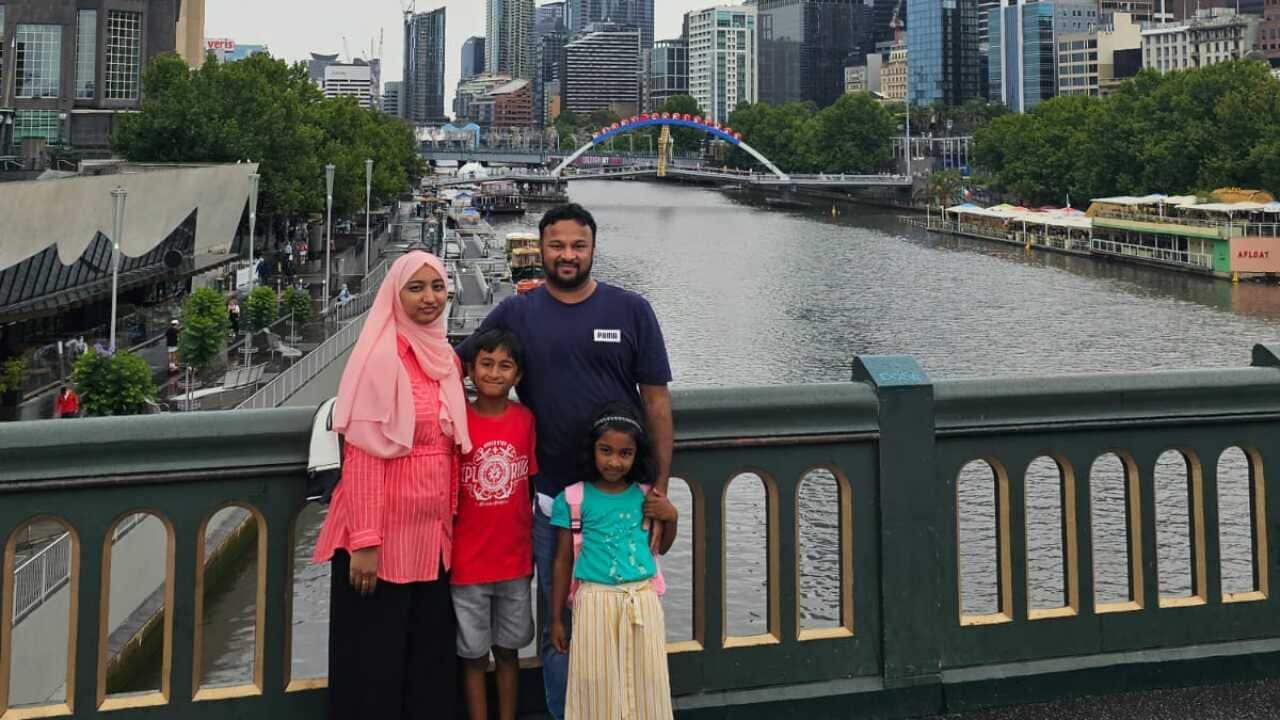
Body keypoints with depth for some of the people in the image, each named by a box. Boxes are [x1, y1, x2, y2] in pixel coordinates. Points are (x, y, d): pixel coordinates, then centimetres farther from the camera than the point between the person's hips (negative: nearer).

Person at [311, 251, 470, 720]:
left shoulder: (446, 358, 10)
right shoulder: (381, 357, -12)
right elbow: (362, 455, -17)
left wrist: (451, 519, 12)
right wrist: (364, 541, -20)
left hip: (433, 529, 7)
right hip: (384, 529, -7)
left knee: (430, 654, 14)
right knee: (374, 660, 3)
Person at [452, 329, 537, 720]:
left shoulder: (525, 419, -3)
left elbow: (530, 486, 5)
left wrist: (531, 548, 7)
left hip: (514, 560, 2)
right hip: (468, 563, -2)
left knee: (508, 650, 15)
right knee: (474, 655, 10)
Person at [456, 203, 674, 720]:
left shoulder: (631, 311, 1)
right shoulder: (515, 313, 4)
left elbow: (657, 402, 1)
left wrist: (660, 490, -3)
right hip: (552, 500, 1)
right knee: (561, 626, 10)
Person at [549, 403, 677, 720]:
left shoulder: (644, 496, 5)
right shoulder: (574, 499, -3)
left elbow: (660, 548, 21)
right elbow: (563, 562, 3)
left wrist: (670, 516, 2)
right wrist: (556, 619, 4)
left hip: (641, 600, 2)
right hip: (596, 601, -2)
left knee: (645, 682, 6)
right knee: (597, 684, 0)